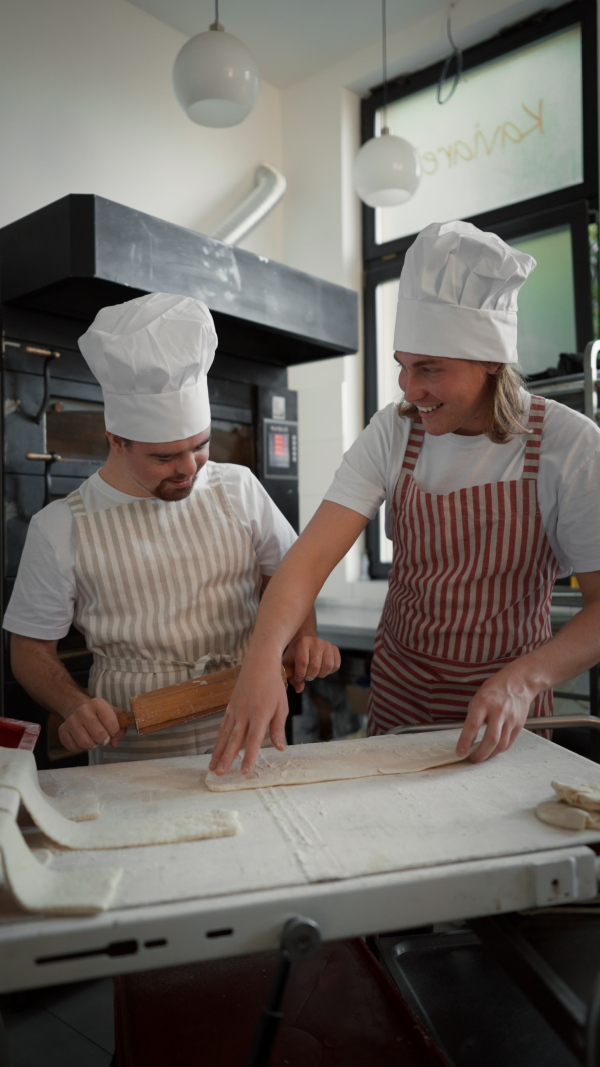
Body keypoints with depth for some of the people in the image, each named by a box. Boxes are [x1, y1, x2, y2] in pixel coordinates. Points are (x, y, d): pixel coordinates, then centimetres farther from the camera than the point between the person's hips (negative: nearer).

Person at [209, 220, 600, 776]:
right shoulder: (392, 433, -11)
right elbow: (313, 553, -20)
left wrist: (526, 679, -30)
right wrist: (262, 658, -36)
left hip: (505, 707, -2)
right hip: (397, 686, 2)